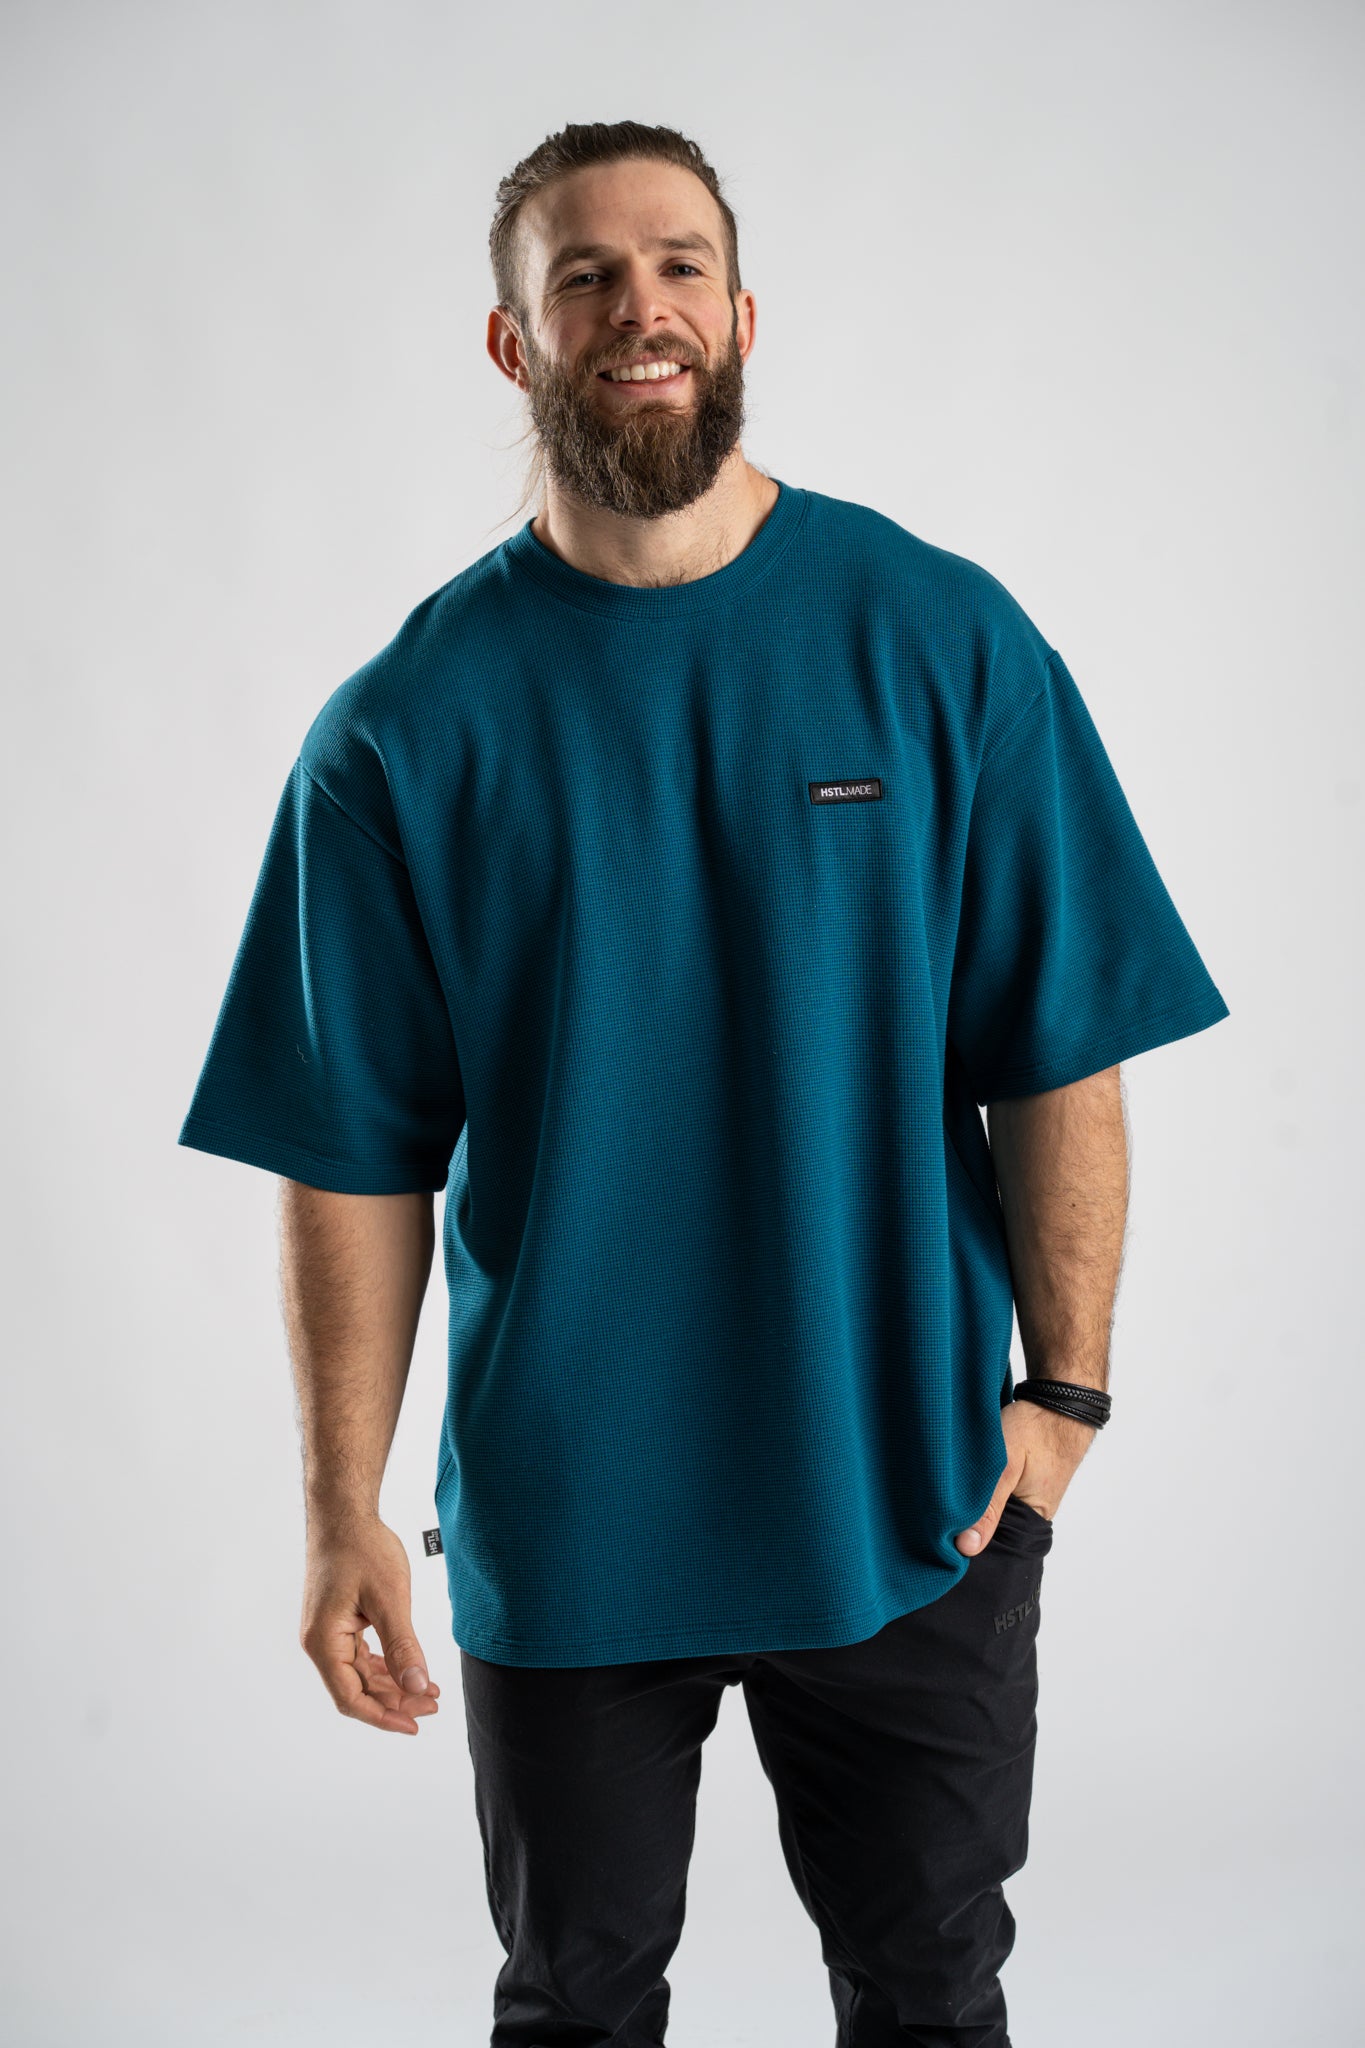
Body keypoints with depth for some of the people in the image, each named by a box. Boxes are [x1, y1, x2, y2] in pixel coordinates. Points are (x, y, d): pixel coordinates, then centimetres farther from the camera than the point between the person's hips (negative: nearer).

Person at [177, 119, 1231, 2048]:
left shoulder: (946, 641, -5)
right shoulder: (409, 724, -5)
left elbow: (1059, 1057, -2)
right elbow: (358, 1156, -5)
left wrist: (1066, 1385, -6)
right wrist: (344, 1510, -7)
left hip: (912, 1494, 0)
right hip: (562, 1518, 0)